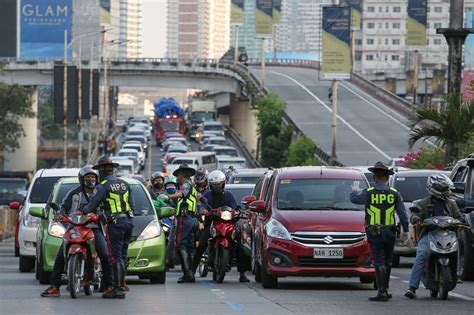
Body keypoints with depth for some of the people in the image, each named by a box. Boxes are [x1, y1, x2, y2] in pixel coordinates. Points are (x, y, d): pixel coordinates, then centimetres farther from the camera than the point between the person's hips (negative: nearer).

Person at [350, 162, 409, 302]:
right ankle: (384, 289, 21)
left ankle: (382, 291, -10)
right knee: (387, 262, 15)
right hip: (390, 232, 3)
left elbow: (353, 198, 10)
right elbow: (402, 213, 4)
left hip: (374, 233, -3)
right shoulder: (394, 194, -2)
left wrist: (355, 189, 32)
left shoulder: (368, 193, -9)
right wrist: (405, 230, 16)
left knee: (379, 263, -4)